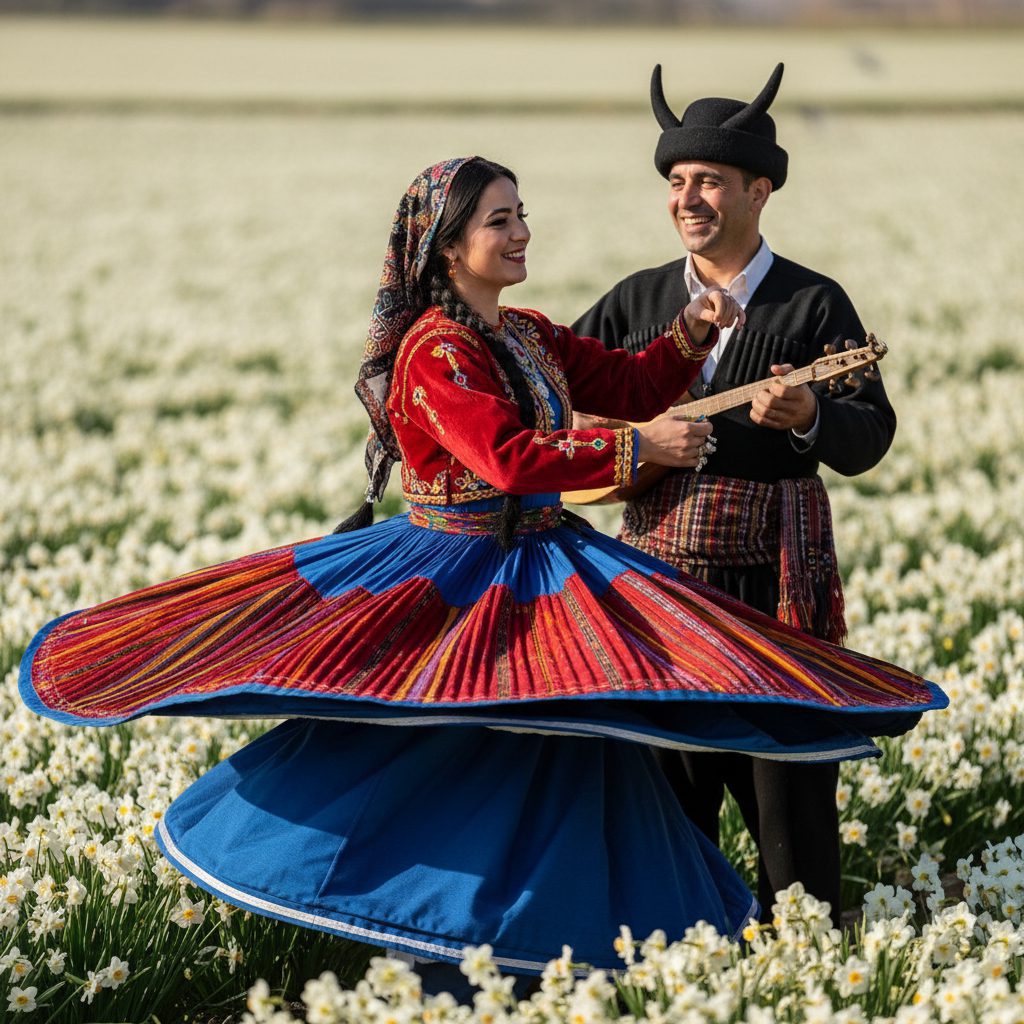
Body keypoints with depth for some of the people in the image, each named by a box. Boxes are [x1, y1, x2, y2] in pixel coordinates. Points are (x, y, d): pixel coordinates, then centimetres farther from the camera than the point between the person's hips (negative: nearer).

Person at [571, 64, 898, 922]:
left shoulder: (812, 304, -1)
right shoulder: (638, 301, 11)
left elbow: (871, 436, -9)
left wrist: (809, 419, -29)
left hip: (773, 581, -4)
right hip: (656, 570, 4)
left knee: (787, 782, -1)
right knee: (662, 777, 10)